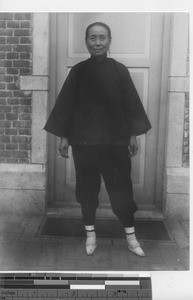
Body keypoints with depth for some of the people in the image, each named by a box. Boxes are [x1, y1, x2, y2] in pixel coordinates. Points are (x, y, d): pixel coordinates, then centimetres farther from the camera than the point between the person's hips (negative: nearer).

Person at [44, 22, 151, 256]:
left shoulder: (119, 70, 1)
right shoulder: (77, 71, 1)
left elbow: (130, 103, 3)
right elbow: (66, 104, 3)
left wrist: (133, 135, 1)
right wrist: (63, 136, 1)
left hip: (116, 141, 0)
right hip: (84, 140, 1)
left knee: (121, 188, 3)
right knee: (87, 187, 8)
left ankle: (131, 237, 16)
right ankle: (90, 233, 25)